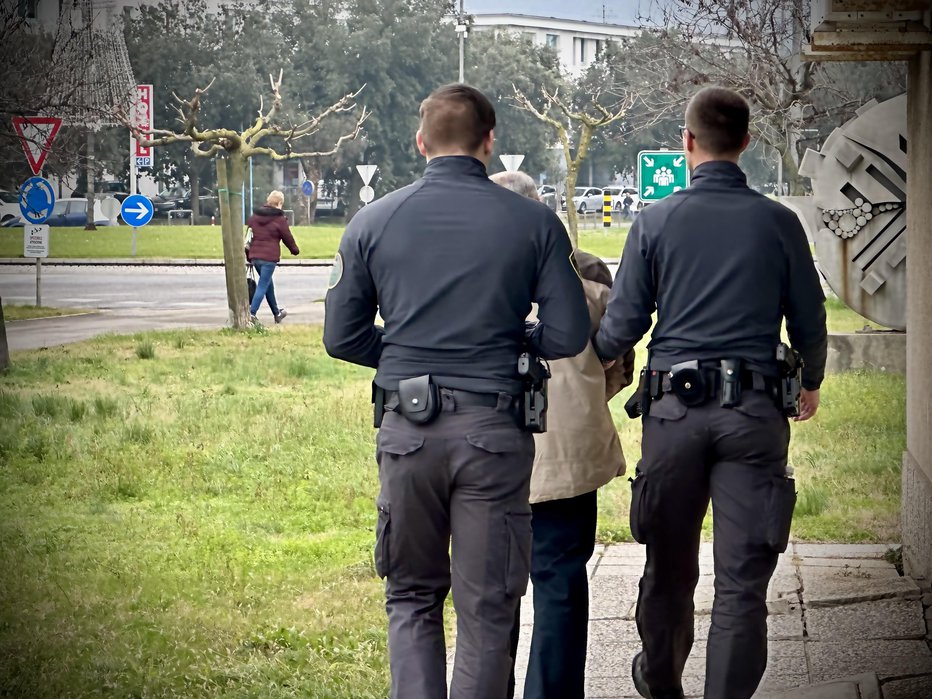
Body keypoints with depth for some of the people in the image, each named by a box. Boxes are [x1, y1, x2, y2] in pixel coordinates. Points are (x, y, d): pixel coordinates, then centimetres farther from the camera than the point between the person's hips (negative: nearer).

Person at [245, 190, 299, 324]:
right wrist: (295, 250, 19)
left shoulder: (255, 216, 10)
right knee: (263, 285, -6)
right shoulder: (279, 219, -8)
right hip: (269, 257, -7)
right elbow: (288, 237, 1)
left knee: (268, 284, 20)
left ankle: (277, 313, 32)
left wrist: (248, 253, 22)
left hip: (255, 256, 7)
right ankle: (252, 312, -20)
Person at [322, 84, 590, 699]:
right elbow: (568, 336, -3)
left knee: (412, 598, 14)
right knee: (487, 609, 7)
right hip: (494, 430, -1)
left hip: (406, 431, 1)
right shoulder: (534, 222, -1)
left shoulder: (373, 222, 3)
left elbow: (342, 338, 5)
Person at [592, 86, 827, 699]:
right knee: (743, 577, -1)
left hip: (674, 407, 1)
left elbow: (622, 327, 0)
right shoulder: (778, 223, 1)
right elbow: (809, 322, 7)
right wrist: (810, 384, 27)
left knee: (669, 564, 17)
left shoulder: (656, 221, 0)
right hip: (754, 415, -1)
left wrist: (593, 355, 22)